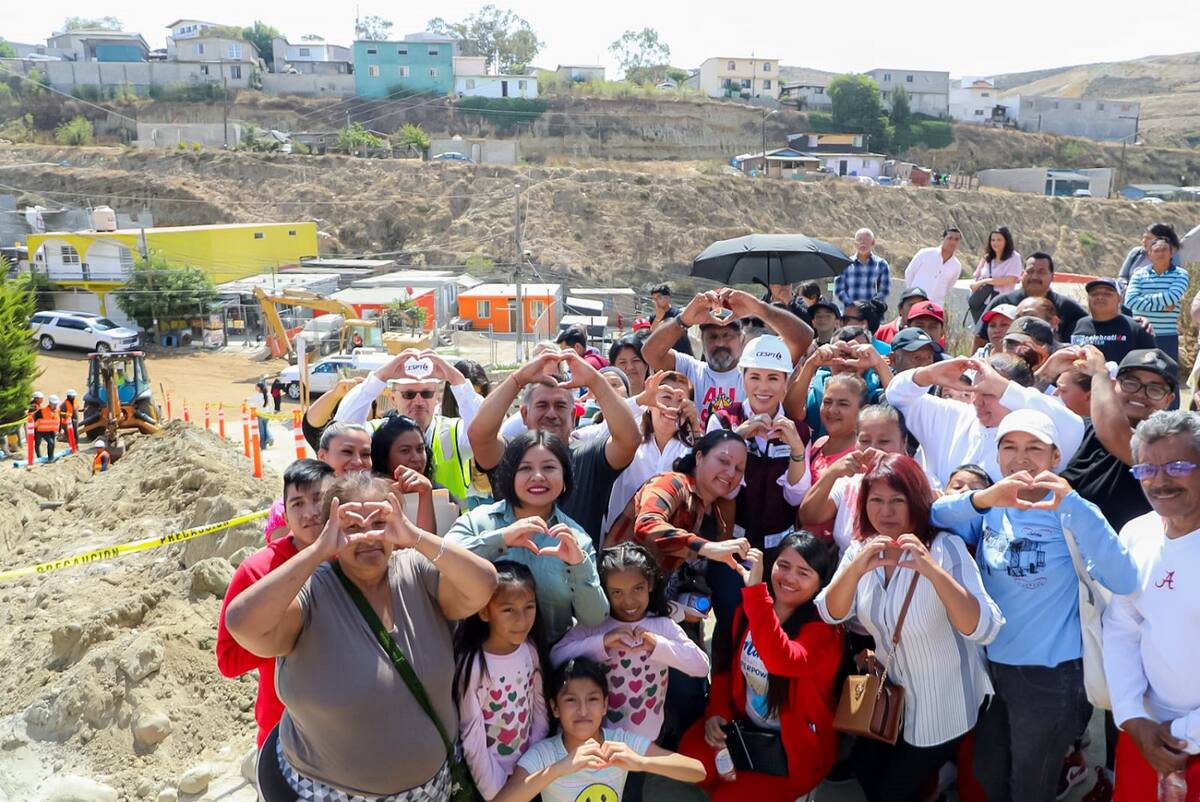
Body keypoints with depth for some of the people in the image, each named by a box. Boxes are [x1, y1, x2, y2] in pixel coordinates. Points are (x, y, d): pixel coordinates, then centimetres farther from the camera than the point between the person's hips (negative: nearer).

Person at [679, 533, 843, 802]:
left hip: (797, 747, -5)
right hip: (745, 728, 5)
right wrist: (717, 711, -6)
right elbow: (725, 667, 10)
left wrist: (755, 588, -45)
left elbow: (781, 661, -43)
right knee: (691, 753, -19)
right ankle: (737, 780, 8)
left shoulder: (824, 629, -21)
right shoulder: (747, 610, -4)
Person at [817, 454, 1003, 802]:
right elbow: (831, 614, -16)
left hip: (943, 703, -5)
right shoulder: (861, 548, -7)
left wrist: (932, 570, -47)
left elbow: (985, 629, -34)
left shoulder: (945, 548, -25)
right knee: (864, 770, 20)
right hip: (892, 692, 5)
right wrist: (856, 568, -34)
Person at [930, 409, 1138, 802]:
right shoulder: (991, 509, -2)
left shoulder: (1068, 513, -14)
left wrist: (1073, 505, -38)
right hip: (989, 665, 4)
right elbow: (934, 516, -19)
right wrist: (981, 498, -37)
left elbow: (1123, 581, -29)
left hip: (1049, 675, -4)